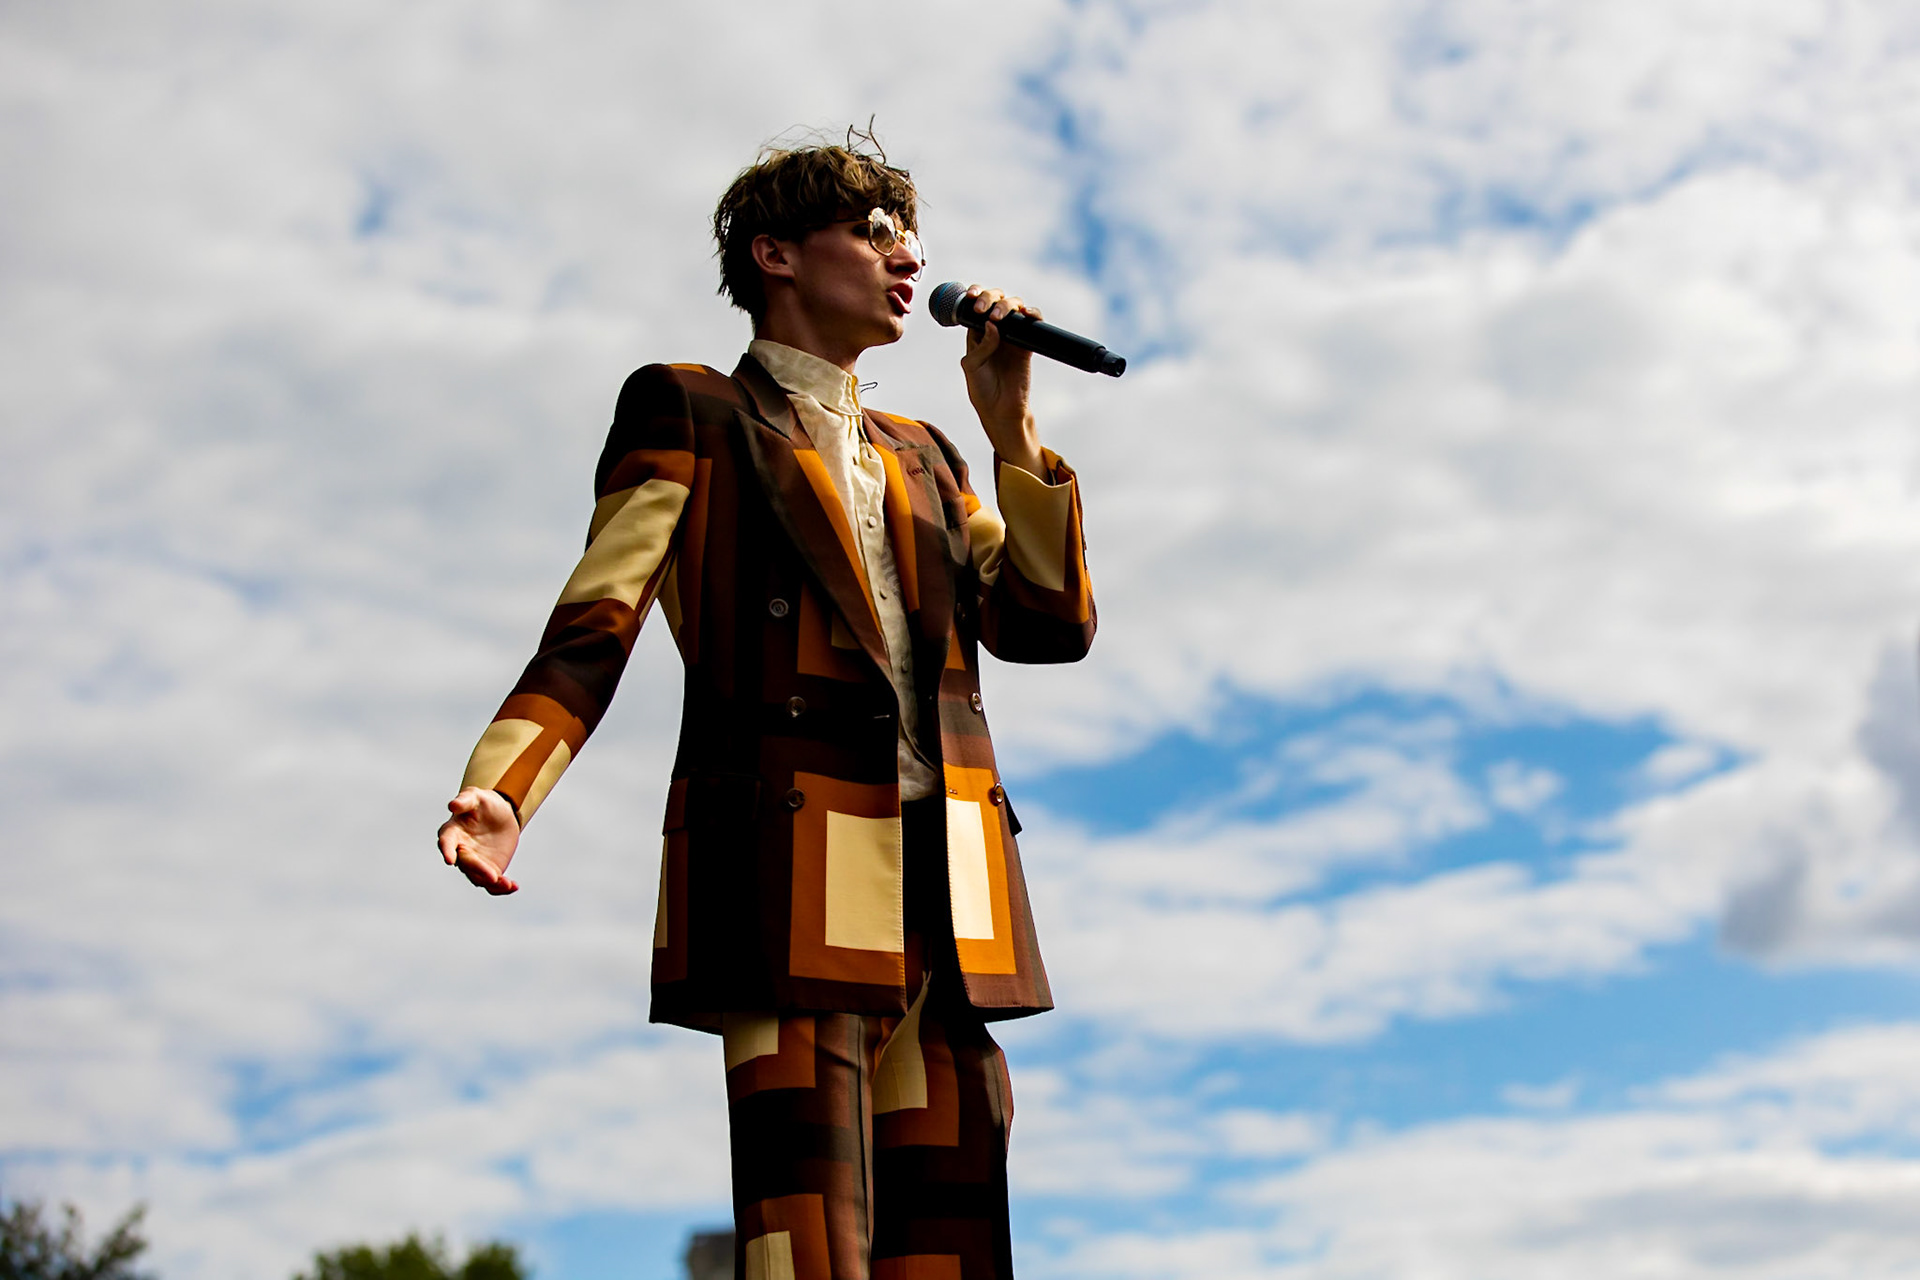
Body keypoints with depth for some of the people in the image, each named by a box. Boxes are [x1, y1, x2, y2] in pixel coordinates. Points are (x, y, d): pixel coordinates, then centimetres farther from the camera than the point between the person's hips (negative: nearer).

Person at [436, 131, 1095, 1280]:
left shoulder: (921, 454, 28)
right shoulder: (689, 415, 13)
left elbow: (1047, 626, 16)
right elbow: (596, 624, 0)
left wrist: (1011, 424, 8)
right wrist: (501, 791, -16)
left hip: (943, 905, 6)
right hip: (795, 881, -5)